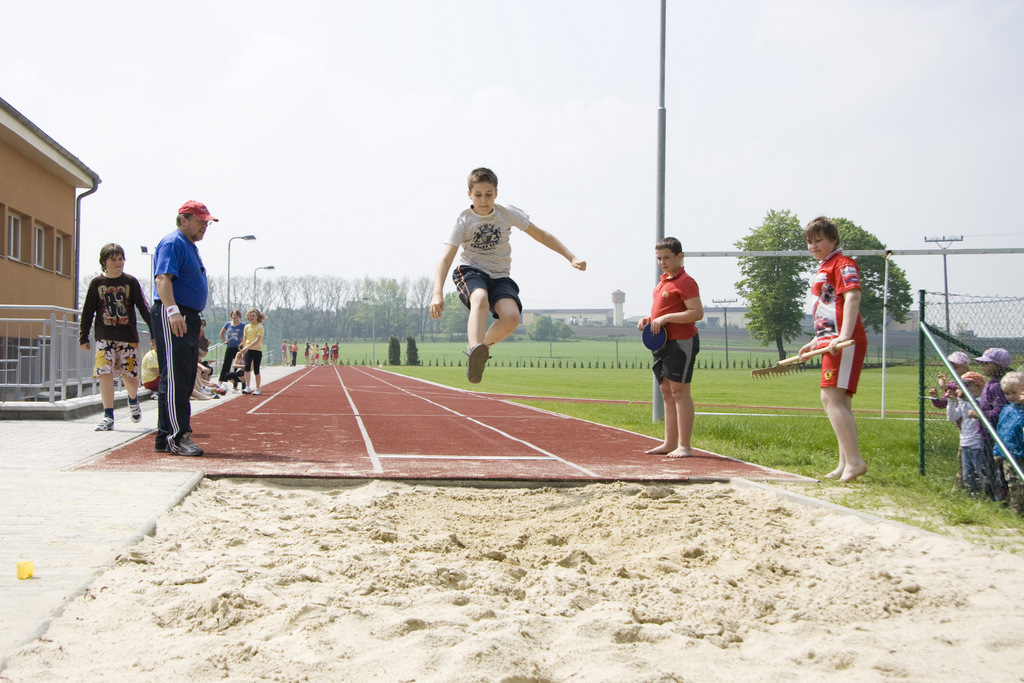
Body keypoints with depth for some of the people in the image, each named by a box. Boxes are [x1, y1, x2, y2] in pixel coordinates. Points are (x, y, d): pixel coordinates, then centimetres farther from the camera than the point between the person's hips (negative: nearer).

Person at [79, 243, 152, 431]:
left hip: (128, 337, 0)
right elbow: (87, 312, 7)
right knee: (105, 373, -12)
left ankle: (133, 400, 38)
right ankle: (108, 416, -6)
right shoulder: (96, 283, 3)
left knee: (130, 376, 4)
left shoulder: (131, 282, 3)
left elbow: (143, 308, 5)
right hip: (104, 337, 0)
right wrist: (83, 337, 6)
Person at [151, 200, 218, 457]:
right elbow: (163, 278, -21)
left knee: (185, 380, 11)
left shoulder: (191, 247, 23)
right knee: (174, 378, -12)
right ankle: (176, 437, -14)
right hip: (172, 317, -11)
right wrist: (173, 311, -34)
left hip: (188, 318, 11)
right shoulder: (172, 243, -9)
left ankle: (165, 439, 15)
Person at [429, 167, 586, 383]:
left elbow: (541, 235, 11)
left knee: (511, 317, -27)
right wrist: (438, 293, -30)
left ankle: (484, 344, 0)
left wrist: (571, 257, 6)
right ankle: (475, 351, -57)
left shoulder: (508, 214, 0)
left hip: (500, 277, 2)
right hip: (471, 272, -2)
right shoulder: (464, 221, -6)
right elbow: (445, 259, -15)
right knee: (480, 299, -39)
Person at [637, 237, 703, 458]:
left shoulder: (685, 282, -12)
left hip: (681, 342, -10)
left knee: (679, 391, -8)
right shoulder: (663, 282, 16)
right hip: (663, 342, 10)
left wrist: (665, 318, -22)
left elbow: (697, 312, -21)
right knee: (667, 393, 12)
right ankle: (669, 443, 18)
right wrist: (649, 319, 8)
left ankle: (684, 446, -5)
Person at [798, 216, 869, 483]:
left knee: (831, 398, -18)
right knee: (840, 403, 10)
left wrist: (844, 336, -32)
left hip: (844, 342, -11)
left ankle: (854, 461, -20)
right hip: (830, 341, 11)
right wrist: (816, 341, 27)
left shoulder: (842, 263, -6)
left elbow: (852, 296, -21)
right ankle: (845, 464, 13)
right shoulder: (823, 270, 24)